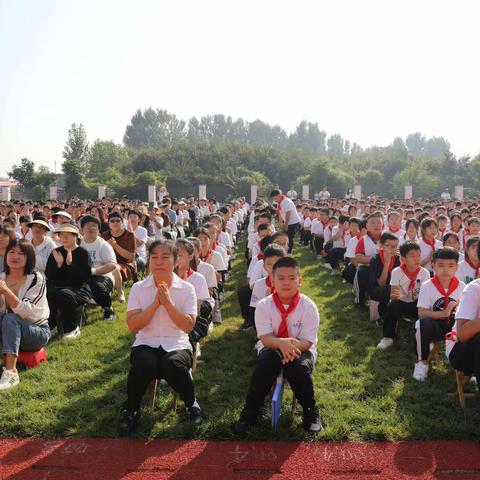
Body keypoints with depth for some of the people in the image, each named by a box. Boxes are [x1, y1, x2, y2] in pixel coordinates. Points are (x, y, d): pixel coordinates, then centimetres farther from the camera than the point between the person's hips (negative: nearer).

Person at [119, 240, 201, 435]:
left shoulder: (187, 289, 1)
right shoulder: (138, 288, 3)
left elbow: (188, 326, -9)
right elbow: (133, 325, -7)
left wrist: (168, 303, -17)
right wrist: (155, 304, -16)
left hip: (176, 344, 0)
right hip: (146, 344, 0)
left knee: (173, 366, -34)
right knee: (143, 365, -34)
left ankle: (191, 403, 0)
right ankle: (130, 409, -4)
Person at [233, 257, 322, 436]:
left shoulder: (308, 306, -11)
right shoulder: (264, 306, -10)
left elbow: (307, 342, -14)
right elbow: (265, 338, -17)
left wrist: (293, 346, -37)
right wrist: (282, 343, -39)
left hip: (300, 350, 0)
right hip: (272, 349, 1)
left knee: (298, 366, -34)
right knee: (267, 360, -34)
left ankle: (311, 412, -5)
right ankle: (250, 412, -17)